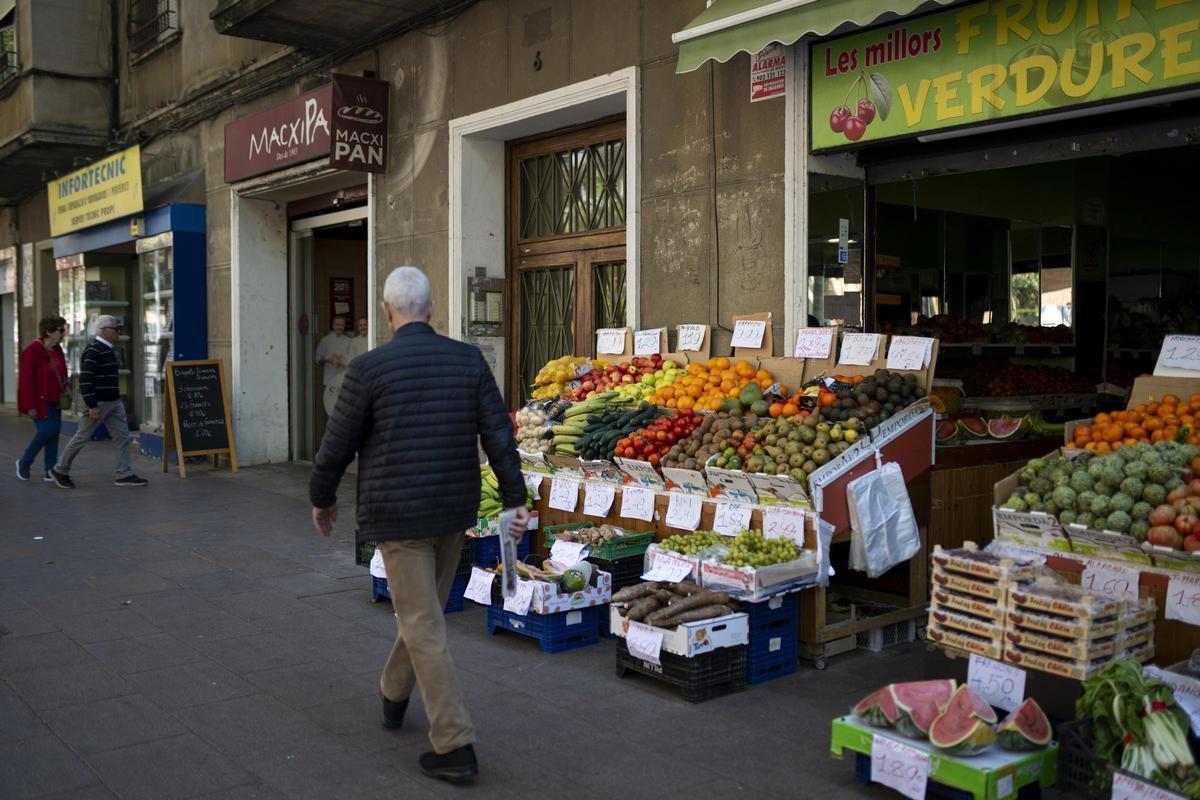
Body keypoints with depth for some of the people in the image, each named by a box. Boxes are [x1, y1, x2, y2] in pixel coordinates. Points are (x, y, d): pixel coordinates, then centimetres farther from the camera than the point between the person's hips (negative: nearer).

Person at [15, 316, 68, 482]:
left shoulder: (57, 350, 9)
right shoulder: (33, 350, -14)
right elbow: (27, 379, -16)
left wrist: (65, 387, 2)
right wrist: (30, 406, -19)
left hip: (54, 400, 8)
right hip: (40, 400, -8)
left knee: (55, 433, 5)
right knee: (46, 431, -12)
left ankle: (50, 472, 10)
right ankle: (24, 462, 11)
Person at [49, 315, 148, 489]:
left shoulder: (109, 349, 13)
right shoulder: (93, 350, -16)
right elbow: (85, 379, -21)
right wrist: (92, 406, -23)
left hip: (114, 402, 9)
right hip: (98, 403, -9)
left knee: (123, 436, 4)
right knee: (82, 437, 3)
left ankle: (125, 474, 7)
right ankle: (60, 471, 18)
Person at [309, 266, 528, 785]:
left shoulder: (369, 368, -11)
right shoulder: (468, 359, 0)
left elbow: (337, 445, -4)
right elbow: (498, 435, -3)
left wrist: (322, 498, 13)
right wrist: (515, 499, 2)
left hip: (398, 515, -5)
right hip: (454, 511, 5)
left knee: (423, 628, 0)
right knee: (424, 610, 22)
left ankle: (455, 748, 1)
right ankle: (393, 695, 44)